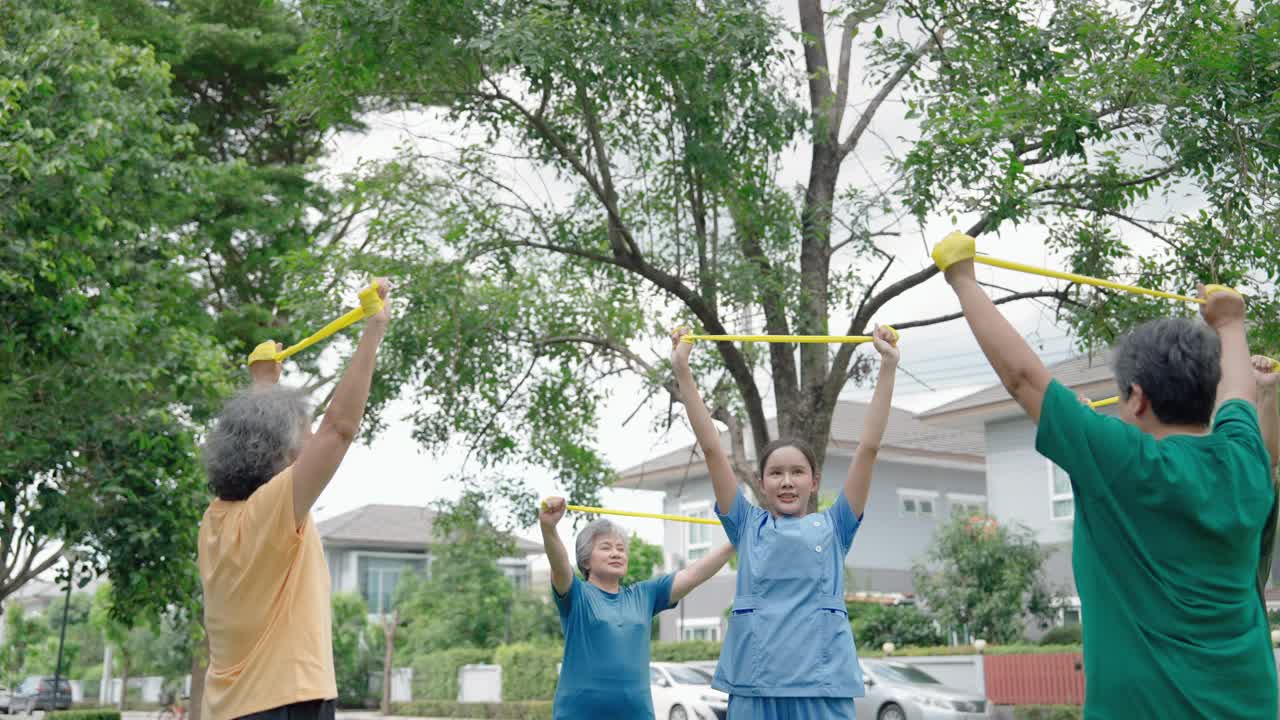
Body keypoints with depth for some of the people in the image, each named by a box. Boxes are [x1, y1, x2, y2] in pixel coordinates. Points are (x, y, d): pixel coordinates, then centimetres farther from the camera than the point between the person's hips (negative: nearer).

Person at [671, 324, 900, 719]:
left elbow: (868, 448, 7)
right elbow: (712, 449, 8)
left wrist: (887, 368, 3)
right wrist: (683, 372, 4)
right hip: (754, 685, 1)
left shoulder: (833, 526, 12)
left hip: (823, 683, 0)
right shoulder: (748, 525, 13)